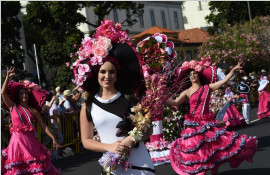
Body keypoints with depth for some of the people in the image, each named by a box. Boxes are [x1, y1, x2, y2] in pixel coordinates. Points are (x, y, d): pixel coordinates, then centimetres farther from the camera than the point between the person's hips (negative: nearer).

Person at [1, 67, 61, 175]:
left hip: (30, 141, 2)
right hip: (17, 140, -2)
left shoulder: (33, 111, 10)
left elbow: (43, 126, 6)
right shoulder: (13, 107, 7)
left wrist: (53, 138, -4)